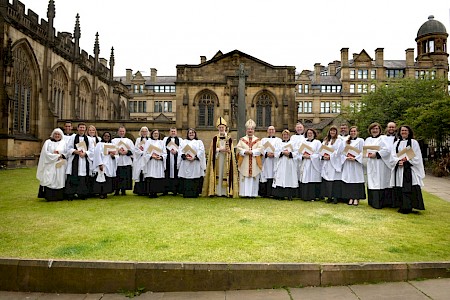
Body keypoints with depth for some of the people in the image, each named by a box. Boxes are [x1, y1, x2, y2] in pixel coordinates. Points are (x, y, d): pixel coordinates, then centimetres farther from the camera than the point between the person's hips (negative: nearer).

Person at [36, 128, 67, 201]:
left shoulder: (63, 143, 12)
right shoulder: (48, 142, 8)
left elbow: (66, 153, 7)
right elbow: (46, 153, -2)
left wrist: (60, 155, -12)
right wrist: (56, 156, -8)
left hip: (60, 166, 1)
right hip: (50, 165, -1)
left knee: (59, 181, -1)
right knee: (50, 180, -7)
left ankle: (59, 196, 3)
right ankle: (49, 196, -4)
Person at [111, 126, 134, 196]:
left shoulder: (129, 141, 15)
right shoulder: (114, 140, 11)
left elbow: (133, 151, 5)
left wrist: (126, 152, -11)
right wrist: (118, 151, -17)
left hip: (126, 162, 1)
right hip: (117, 161, -1)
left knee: (125, 177, 0)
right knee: (117, 177, -3)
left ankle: (124, 190, 9)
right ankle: (117, 190, 7)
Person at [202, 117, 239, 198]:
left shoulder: (229, 139, 7)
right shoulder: (215, 139, 7)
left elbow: (232, 151, 4)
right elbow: (213, 150, 0)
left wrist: (228, 150, -18)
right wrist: (220, 149, -14)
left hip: (226, 160, 0)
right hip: (217, 159, 0)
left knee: (226, 174, -4)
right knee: (217, 174, -4)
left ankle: (225, 191, 0)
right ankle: (217, 191, -1)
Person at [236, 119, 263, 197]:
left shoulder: (257, 140, 11)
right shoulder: (242, 139, 11)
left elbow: (260, 149, -2)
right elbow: (238, 148, -1)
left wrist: (252, 152, -15)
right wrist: (245, 151, -16)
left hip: (254, 163, 0)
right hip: (244, 163, 0)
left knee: (254, 178, -1)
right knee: (244, 178, -2)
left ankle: (252, 193, 3)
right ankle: (244, 193, 2)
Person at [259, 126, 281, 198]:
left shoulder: (279, 140, 16)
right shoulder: (263, 140, 20)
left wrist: (274, 154, -15)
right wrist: (266, 154, -13)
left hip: (275, 161, -1)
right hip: (265, 162, 1)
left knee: (273, 177, -9)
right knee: (264, 177, -5)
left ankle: (272, 193, -8)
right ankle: (264, 193, -2)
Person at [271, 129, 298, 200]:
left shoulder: (292, 143, 12)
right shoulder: (278, 143, 12)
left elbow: (296, 153, 3)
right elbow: (276, 153, 2)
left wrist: (289, 153, -13)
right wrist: (283, 152, -12)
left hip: (290, 165, 0)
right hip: (281, 165, 0)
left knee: (290, 179, -3)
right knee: (280, 179, -5)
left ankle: (290, 195, 3)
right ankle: (280, 195, -3)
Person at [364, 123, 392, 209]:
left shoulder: (382, 139, -3)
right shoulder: (367, 140, 16)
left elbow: (387, 150, -16)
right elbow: (364, 150, 17)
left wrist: (376, 154, -17)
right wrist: (367, 154, -3)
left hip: (379, 165, -6)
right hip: (370, 165, 6)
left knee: (379, 183, -7)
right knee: (371, 182, 8)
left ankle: (379, 203, -3)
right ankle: (372, 202, 15)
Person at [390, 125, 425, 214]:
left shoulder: (413, 142, 5)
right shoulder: (397, 143, 15)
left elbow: (417, 157, -2)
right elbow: (393, 156, 6)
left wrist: (407, 159, -15)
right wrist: (398, 161, -13)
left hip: (410, 169, -3)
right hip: (399, 169, 3)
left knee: (409, 188, -7)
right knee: (400, 189, 2)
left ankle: (408, 207, -4)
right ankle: (402, 206, 9)